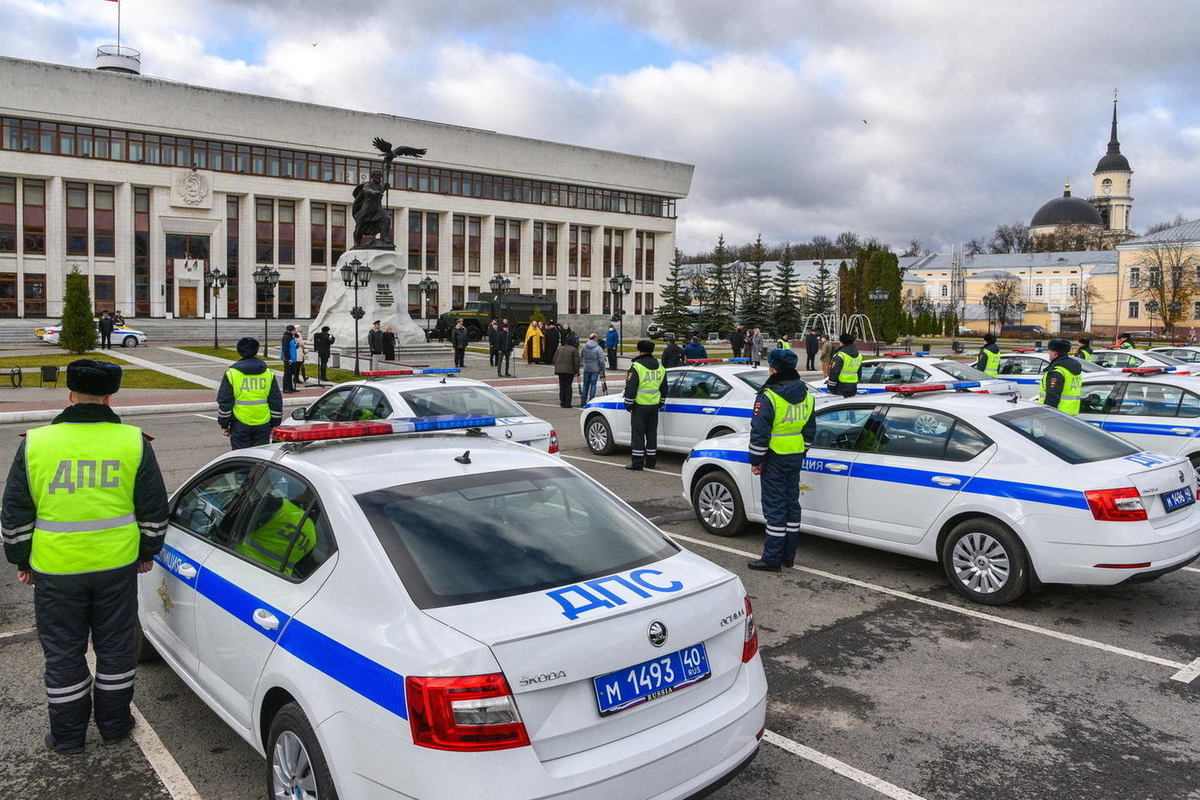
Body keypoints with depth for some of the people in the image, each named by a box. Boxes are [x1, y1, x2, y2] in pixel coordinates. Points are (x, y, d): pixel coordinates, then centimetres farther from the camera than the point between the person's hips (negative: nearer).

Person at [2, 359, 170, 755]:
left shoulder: (35, 443, -5)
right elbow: (154, 509, 1)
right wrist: (147, 552, 14)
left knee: (63, 653, 13)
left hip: (55, 570, 0)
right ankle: (114, 725, 28)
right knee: (115, 647, 15)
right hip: (118, 565, 1)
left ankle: (68, 735, 25)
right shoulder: (133, 442, -4)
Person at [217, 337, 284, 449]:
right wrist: (274, 424, 15)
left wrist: (224, 425, 8)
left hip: (240, 425, -2)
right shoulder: (268, 374, 5)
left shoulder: (231, 374, -2)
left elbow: (224, 402, -2)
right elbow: (276, 402, 7)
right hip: (263, 425, 2)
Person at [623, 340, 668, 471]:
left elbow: (630, 388, -13)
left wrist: (628, 404, -5)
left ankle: (637, 463, -1)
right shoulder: (660, 367, 10)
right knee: (652, 433, 14)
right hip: (654, 406, 6)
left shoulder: (636, 366, -11)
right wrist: (660, 404, 23)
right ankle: (651, 461, 20)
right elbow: (664, 389, 17)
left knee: (638, 433, -1)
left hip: (640, 406, -6)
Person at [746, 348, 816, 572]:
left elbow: (759, 432, -17)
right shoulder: (806, 396, 7)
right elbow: (810, 430, 15)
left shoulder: (769, 396, -17)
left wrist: (755, 460, -9)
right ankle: (789, 555, 20)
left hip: (774, 458, -7)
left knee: (774, 506, -2)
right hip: (796, 457, 7)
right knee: (791, 503, 13)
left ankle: (772, 558, 3)